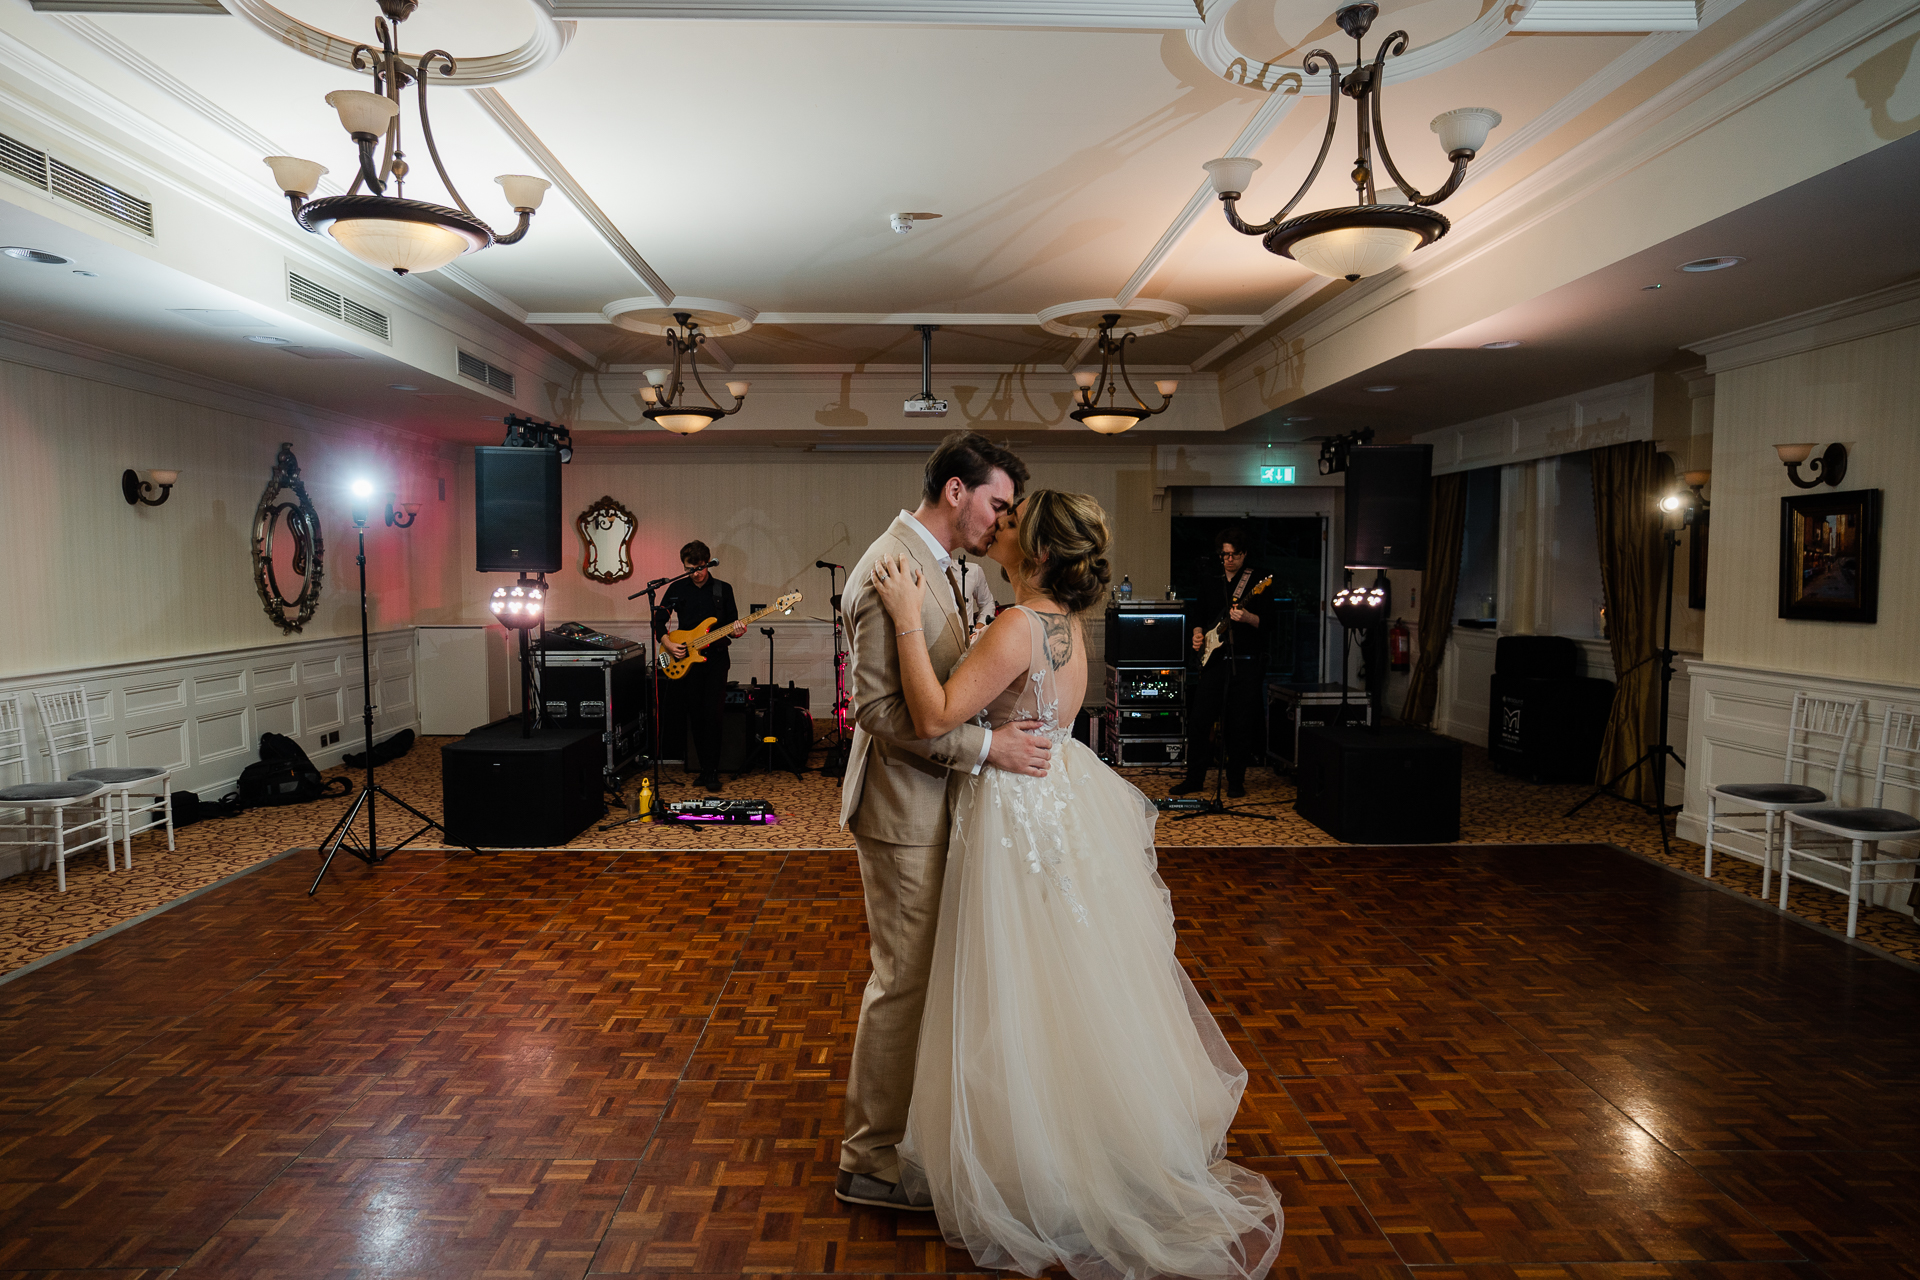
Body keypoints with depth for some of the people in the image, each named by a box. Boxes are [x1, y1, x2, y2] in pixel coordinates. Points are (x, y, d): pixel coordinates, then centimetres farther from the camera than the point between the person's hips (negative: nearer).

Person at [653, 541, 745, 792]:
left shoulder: (723, 589, 4)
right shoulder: (677, 589, 5)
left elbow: (732, 625, 7)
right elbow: (659, 620, 9)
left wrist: (735, 631, -16)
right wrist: (667, 644, -6)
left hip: (715, 657, -2)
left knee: (712, 714, -9)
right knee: (695, 716, 5)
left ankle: (712, 772, -4)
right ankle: (705, 768, 15)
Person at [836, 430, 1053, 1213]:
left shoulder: (933, 564, 11)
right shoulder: (892, 571, -21)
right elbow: (878, 707, -25)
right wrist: (987, 745, -25)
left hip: (930, 801, 10)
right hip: (904, 807, -10)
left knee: (926, 972, 19)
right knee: (904, 979, 1)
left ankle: (911, 1115, 37)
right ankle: (870, 1161, 18)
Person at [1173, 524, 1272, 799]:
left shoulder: (1258, 581, 0)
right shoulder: (1211, 584, 15)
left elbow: (1267, 620, -8)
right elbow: (1201, 616, 26)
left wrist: (1247, 617, -27)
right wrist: (1198, 634, 7)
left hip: (1246, 662, -4)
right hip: (1213, 658, 4)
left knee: (1240, 725, -1)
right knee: (1199, 719, 2)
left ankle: (1236, 781, 12)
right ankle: (1195, 778, 13)